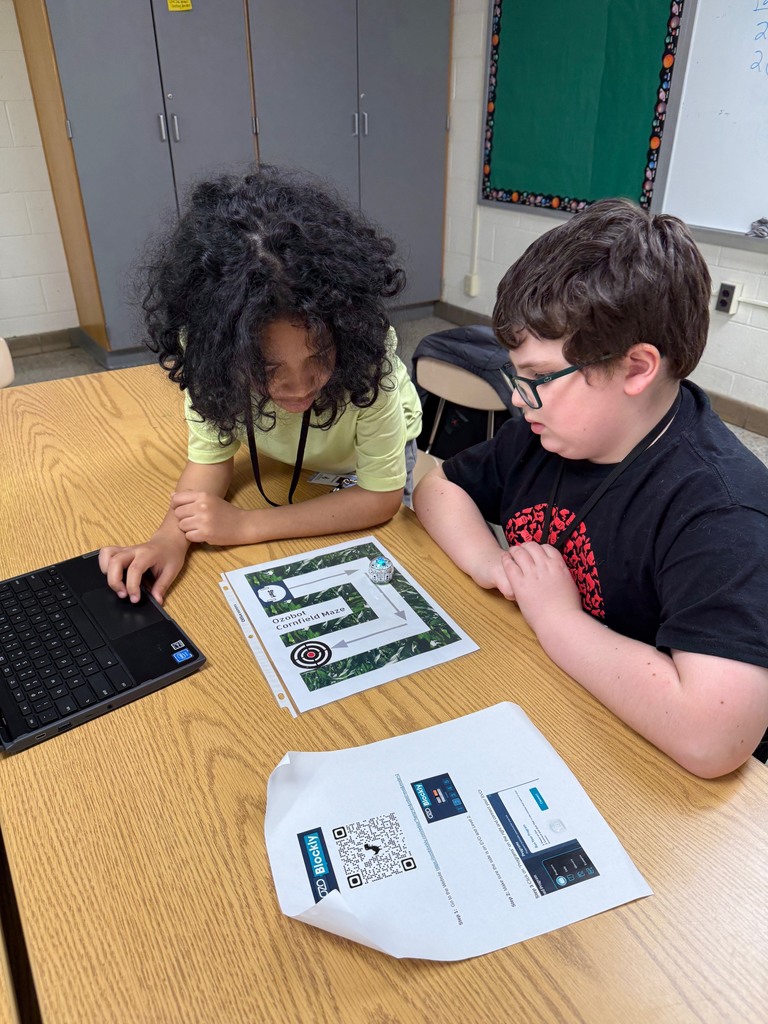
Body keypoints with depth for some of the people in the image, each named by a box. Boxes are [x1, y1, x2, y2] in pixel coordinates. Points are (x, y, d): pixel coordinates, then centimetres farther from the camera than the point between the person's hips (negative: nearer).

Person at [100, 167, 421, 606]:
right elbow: (211, 457, -19)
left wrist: (246, 526, -38)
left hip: (370, 460, -1)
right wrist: (172, 536, -40)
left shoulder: (364, 352, -39)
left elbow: (381, 497, -32)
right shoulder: (211, 351, -33)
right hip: (282, 470, 2)